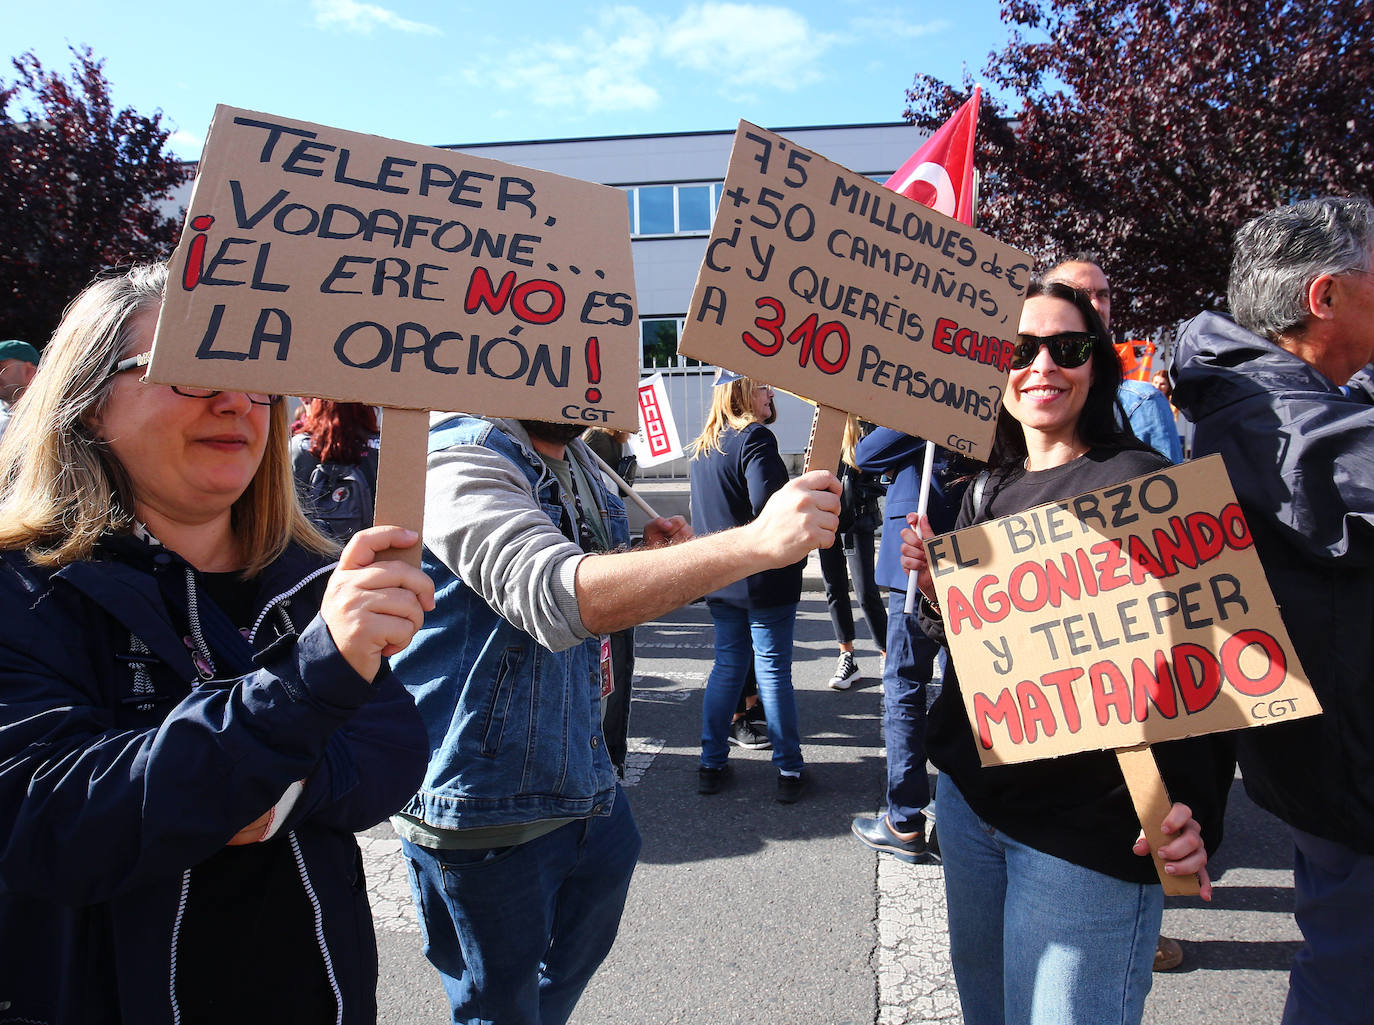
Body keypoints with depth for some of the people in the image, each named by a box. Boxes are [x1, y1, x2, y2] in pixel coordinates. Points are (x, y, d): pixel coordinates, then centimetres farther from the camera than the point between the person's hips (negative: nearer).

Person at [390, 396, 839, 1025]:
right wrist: (758, 542, -45)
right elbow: (561, 597, -39)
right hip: (484, 803, -8)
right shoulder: (461, 459, -23)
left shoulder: (574, 455, 6)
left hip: (581, 775, 9)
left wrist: (657, 561, -3)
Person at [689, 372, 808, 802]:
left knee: (727, 666, 15)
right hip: (766, 579, -7)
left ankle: (712, 764, 21)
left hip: (720, 579, 7)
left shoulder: (702, 446, 11)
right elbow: (770, 505, -25)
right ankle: (788, 770, 13)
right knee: (774, 671, 2)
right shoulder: (754, 437, -15)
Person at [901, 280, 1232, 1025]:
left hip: (1088, 827, -6)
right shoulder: (987, 491, 7)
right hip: (969, 796, 7)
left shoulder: (1141, 482, -12)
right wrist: (934, 591, -5)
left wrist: (1192, 809, -25)